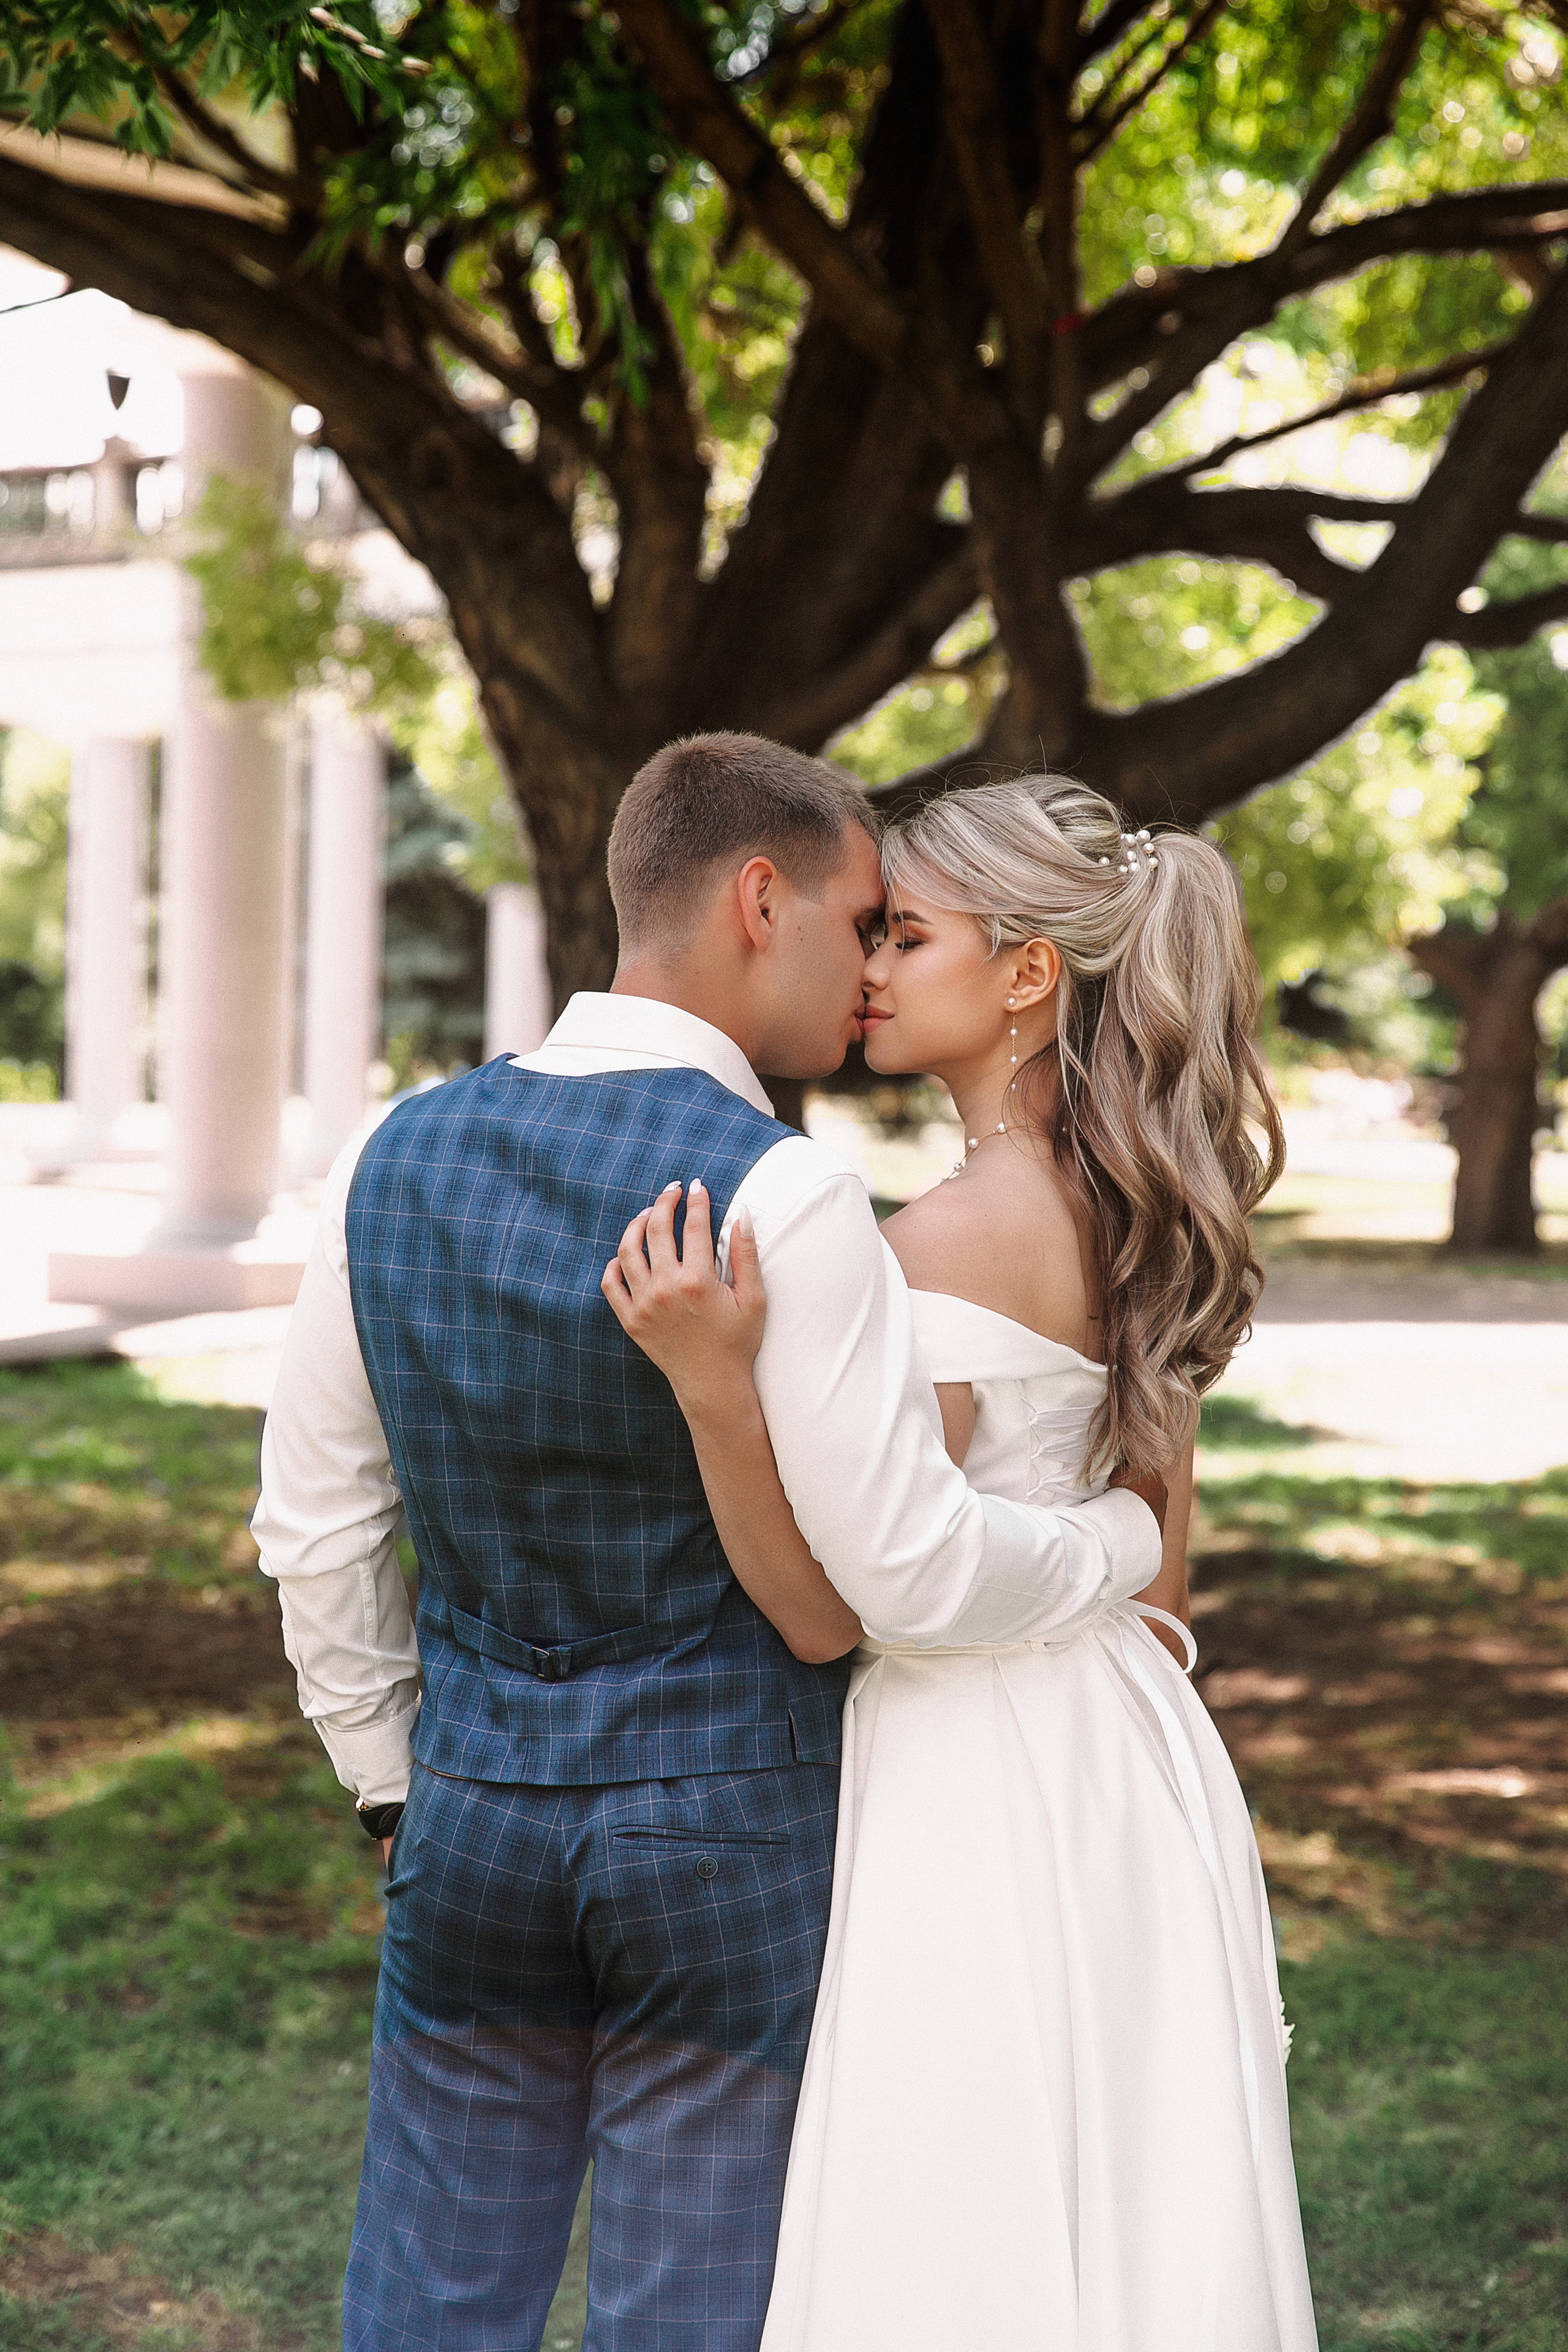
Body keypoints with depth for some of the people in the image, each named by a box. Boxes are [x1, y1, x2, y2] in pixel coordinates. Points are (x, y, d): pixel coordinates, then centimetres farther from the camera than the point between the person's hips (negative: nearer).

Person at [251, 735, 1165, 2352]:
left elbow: (317, 1524, 7)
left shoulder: (395, 1159, 1)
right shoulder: (786, 1201, -18)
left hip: (475, 1811, 5)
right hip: (733, 1831, -5)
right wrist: (1129, 1539, 0)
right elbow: (910, 1571, -18)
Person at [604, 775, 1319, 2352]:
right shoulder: (1142, 1223, 6)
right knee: (1122, 2212, 17)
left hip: (977, 1780, -9)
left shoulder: (948, 1243, -20)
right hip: (1131, 1758, 9)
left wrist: (714, 1384, -30)